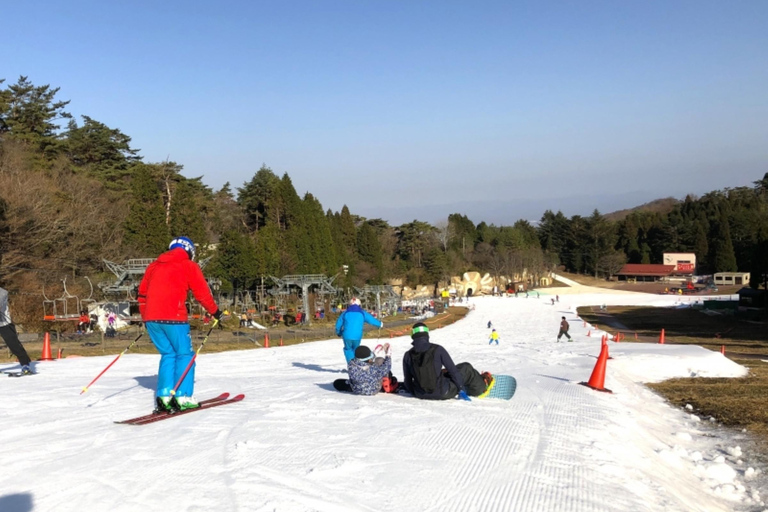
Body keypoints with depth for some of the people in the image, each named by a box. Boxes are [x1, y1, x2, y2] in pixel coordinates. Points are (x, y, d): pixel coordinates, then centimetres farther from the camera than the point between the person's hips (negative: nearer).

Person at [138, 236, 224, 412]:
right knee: (184, 354, 4)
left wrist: (145, 317, 32)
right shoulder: (189, 266, 5)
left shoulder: (154, 265, 20)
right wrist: (215, 311, 17)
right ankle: (182, 397, -3)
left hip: (151, 318, 6)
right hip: (173, 318, -5)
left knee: (167, 354, 16)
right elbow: (202, 293, 3)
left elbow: (142, 292, 22)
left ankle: (163, 396, 9)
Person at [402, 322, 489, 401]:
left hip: (420, 394, 3)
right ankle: (482, 385, 40)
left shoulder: (408, 355, -6)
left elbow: (407, 380, 3)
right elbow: (452, 370, -8)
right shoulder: (437, 349, -13)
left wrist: (414, 393, 22)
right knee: (466, 368, 18)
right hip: (442, 393, -3)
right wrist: (461, 389, 1)